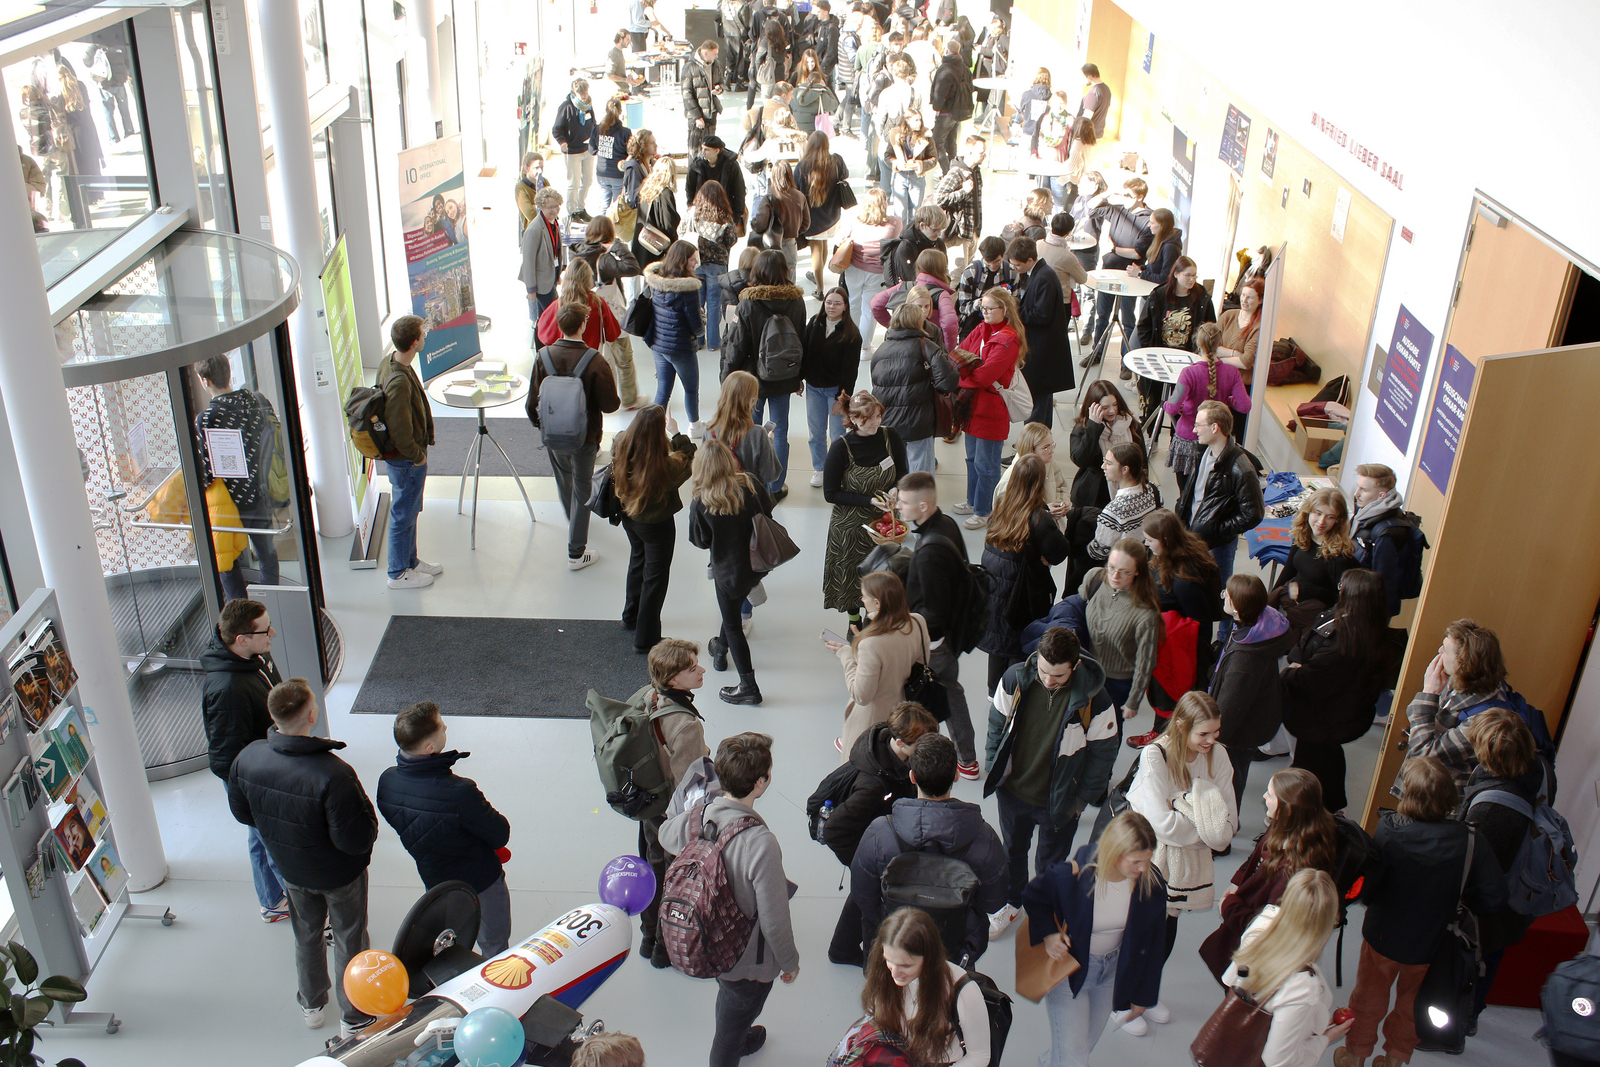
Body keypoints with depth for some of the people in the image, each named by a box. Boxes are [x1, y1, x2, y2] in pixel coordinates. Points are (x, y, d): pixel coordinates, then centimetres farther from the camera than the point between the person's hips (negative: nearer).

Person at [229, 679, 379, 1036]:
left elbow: (241, 812, -3)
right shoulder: (333, 775, -40)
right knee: (349, 941, 19)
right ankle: (354, 1018, 38)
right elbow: (356, 839, -32)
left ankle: (312, 1006, 50)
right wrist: (367, 815, -13)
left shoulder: (247, 758, -22)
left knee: (306, 936, 29)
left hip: (290, 869, 5)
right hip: (339, 873, -5)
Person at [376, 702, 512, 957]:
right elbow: (501, 835, -24)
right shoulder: (460, 793, -39)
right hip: (481, 884, -6)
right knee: (494, 948, 20)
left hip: (434, 881, 6)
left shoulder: (386, 782, -19)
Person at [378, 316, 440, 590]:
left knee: (409, 510, 24)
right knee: (403, 514, 7)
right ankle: (399, 573, 24)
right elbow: (400, 431, -30)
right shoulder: (399, 381, -32)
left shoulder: (389, 363, -1)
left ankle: (410, 560, 41)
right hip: (406, 460, -9)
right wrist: (417, 456, -14)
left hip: (404, 457, 9)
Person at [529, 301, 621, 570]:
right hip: (584, 437, -4)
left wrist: (538, 422, 16)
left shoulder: (544, 356, -13)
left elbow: (533, 400, -3)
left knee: (564, 481, 26)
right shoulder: (595, 362, -23)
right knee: (582, 488, 10)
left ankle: (574, 525, 52)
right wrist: (617, 399, 5)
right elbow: (610, 405, -19)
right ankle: (576, 553, 13)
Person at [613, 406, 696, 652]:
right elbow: (688, 463, -17)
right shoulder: (665, 466, -37)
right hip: (657, 525, -6)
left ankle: (631, 617, 51)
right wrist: (676, 435, -14)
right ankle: (645, 639, 23)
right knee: (656, 576, 12)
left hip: (628, 518, 6)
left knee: (638, 561, 30)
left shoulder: (620, 445, -22)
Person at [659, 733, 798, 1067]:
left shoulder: (697, 817, -20)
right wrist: (790, 962, -10)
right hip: (749, 962, -7)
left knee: (728, 999, 37)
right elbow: (774, 920, -28)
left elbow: (666, 835, 6)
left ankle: (740, 1040, 65)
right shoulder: (761, 844, -39)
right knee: (733, 1025, 21)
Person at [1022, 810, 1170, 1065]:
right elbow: (1032, 897, -8)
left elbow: (1151, 943, -4)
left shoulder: (1151, 883, -21)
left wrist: (1142, 994, 5)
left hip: (1113, 969, 4)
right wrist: (1047, 935, -21)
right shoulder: (1071, 876, -31)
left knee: (1087, 1043, 24)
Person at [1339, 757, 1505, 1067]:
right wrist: (1452, 896, -3)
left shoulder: (1389, 831, -30)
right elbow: (1493, 897, -21)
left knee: (1369, 997, 24)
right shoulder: (1470, 840, -26)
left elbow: (1365, 890, -24)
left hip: (1383, 936, -1)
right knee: (1411, 1002, 28)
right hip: (1430, 940, 1)